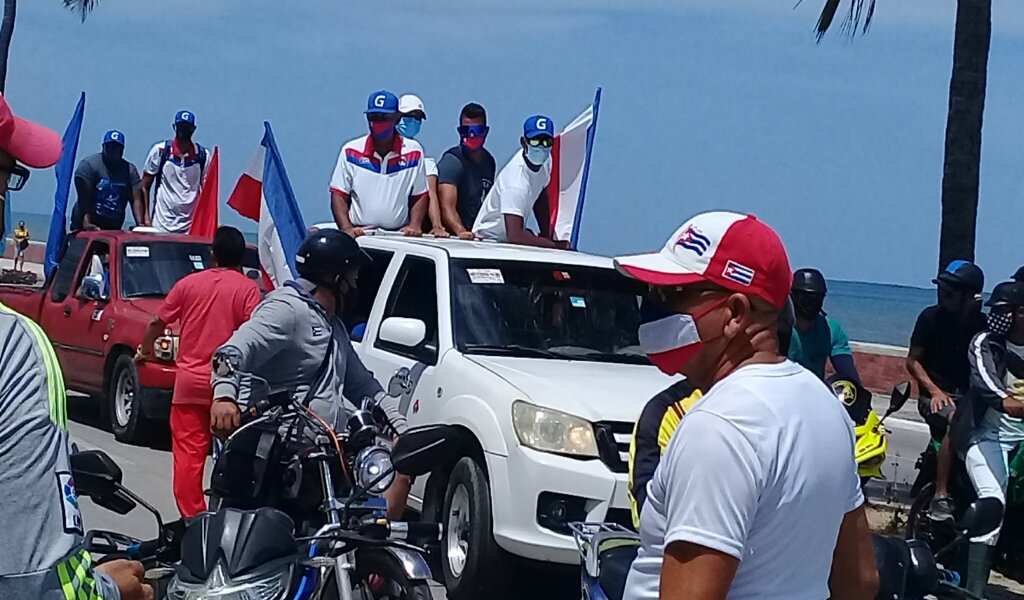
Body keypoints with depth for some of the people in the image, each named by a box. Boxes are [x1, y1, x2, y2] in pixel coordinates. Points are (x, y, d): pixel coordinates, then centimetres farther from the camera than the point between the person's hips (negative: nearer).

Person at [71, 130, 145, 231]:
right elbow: (83, 197, -15)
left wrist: (140, 225, -17)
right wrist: (86, 223, -27)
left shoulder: (130, 170, 8)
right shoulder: (89, 164, -6)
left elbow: (136, 200, -1)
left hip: (114, 228, 4)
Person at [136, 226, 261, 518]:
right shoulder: (247, 288, -3)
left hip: (189, 379, 2)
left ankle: (191, 515, 1)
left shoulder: (189, 283, 6)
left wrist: (145, 350, 30)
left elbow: (158, 322, 13)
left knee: (188, 453, 3)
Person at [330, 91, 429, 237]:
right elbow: (339, 196, 7)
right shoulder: (350, 152, 7)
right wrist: (347, 228, -7)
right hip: (359, 234, 0)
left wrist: (414, 226, -4)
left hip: (399, 235, 0)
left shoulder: (413, 152, 8)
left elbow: (420, 197, 11)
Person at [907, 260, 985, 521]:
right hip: (935, 395, -3)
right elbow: (913, 361, 4)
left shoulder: (981, 325, 7)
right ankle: (940, 497, -36)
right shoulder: (932, 317, 1)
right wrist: (934, 390, -10)